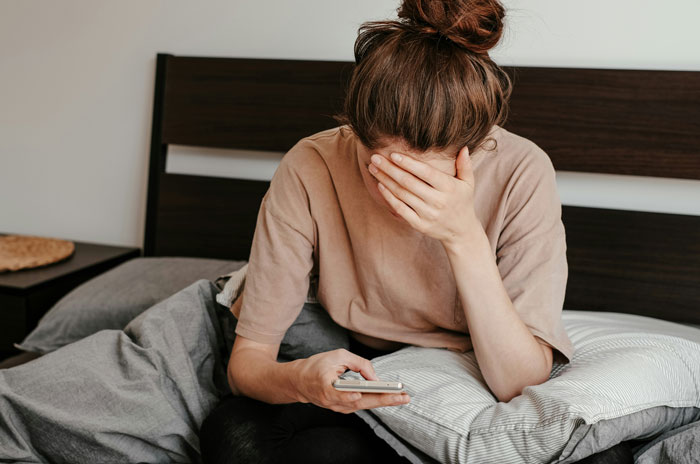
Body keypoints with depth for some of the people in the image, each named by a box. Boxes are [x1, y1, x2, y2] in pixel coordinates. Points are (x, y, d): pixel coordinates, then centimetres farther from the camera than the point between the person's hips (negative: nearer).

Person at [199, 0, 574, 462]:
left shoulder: (522, 173, -22)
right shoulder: (309, 169, -20)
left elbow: (521, 385, -25)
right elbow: (247, 359, -17)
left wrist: (465, 238, -35)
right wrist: (300, 379, -40)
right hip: (357, 373, 3)